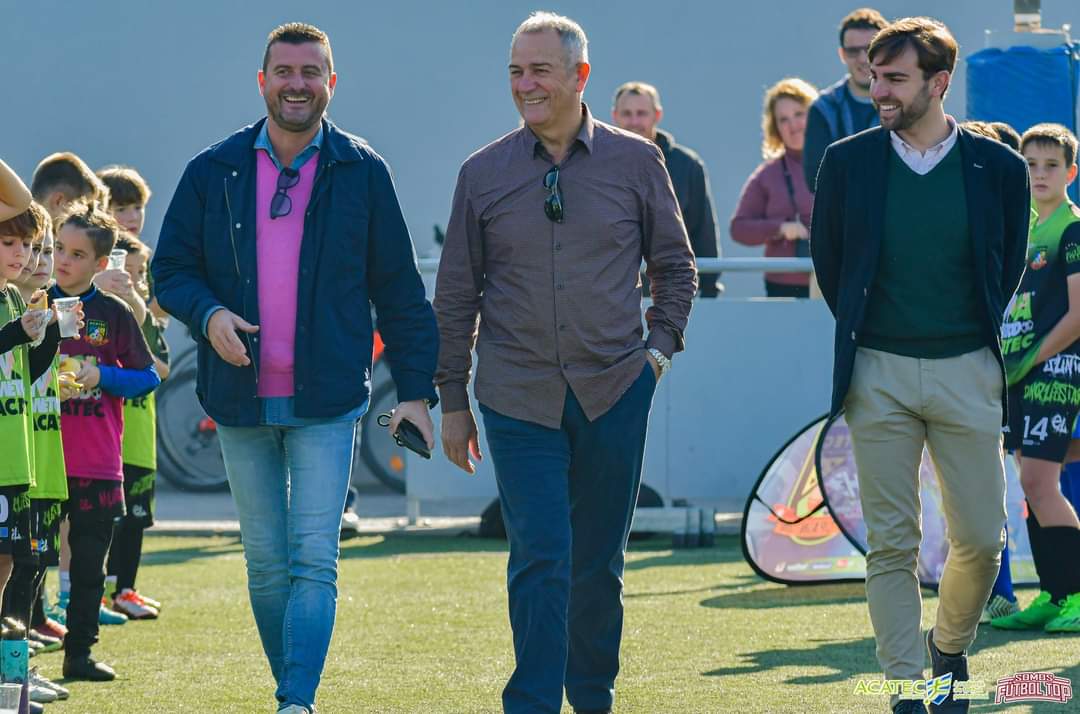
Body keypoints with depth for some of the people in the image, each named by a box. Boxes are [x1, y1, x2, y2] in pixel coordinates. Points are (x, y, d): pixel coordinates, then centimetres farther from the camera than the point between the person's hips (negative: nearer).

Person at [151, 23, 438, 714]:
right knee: (266, 565, 9)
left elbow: (400, 290, 5)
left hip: (326, 401, -2)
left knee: (314, 561, -12)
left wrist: (416, 390, 1)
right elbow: (171, 268, 8)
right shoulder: (214, 171, 4)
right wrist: (208, 314, -14)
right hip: (241, 398, 2)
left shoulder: (362, 172, 1)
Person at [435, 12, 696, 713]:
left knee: (599, 562, 10)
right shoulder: (483, 174, 2)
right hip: (519, 398, -1)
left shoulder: (636, 161, 2)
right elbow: (456, 295, 8)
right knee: (541, 558, -12)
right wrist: (454, 400, 8)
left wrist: (660, 347, 1)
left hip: (615, 392, 1)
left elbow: (676, 267, 13)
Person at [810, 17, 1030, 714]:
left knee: (982, 539, 2)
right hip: (878, 375, 0)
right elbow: (827, 259, 13)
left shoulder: (997, 166, -1)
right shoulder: (848, 161, 0)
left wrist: (982, 330, 11)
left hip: (967, 373, 0)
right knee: (891, 545, 0)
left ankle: (950, 647, 29)